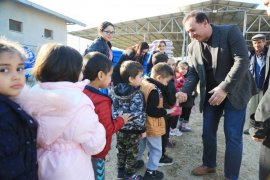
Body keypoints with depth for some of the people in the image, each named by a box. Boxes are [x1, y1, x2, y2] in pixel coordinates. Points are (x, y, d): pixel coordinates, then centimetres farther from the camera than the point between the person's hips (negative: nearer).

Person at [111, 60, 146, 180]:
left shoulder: (116, 90, -3)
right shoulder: (137, 95, -24)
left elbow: (114, 109, 4)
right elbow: (137, 115, -25)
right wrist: (142, 129, -11)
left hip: (119, 127, 7)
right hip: (132, 130, -6)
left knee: (121, 150, 23)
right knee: (131, 153, 14)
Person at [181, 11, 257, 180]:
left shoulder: (231, 31, -11)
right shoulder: (193, 47, 1)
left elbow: (243, 60, -18)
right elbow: (193, 73, 3)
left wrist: (225, 88, -25)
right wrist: (185, 92, -16)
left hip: (234, 92, -4)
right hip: (210, 93, 5)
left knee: (233, 136, -1)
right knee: (208, 132, 10)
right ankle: (209, 164, 33)